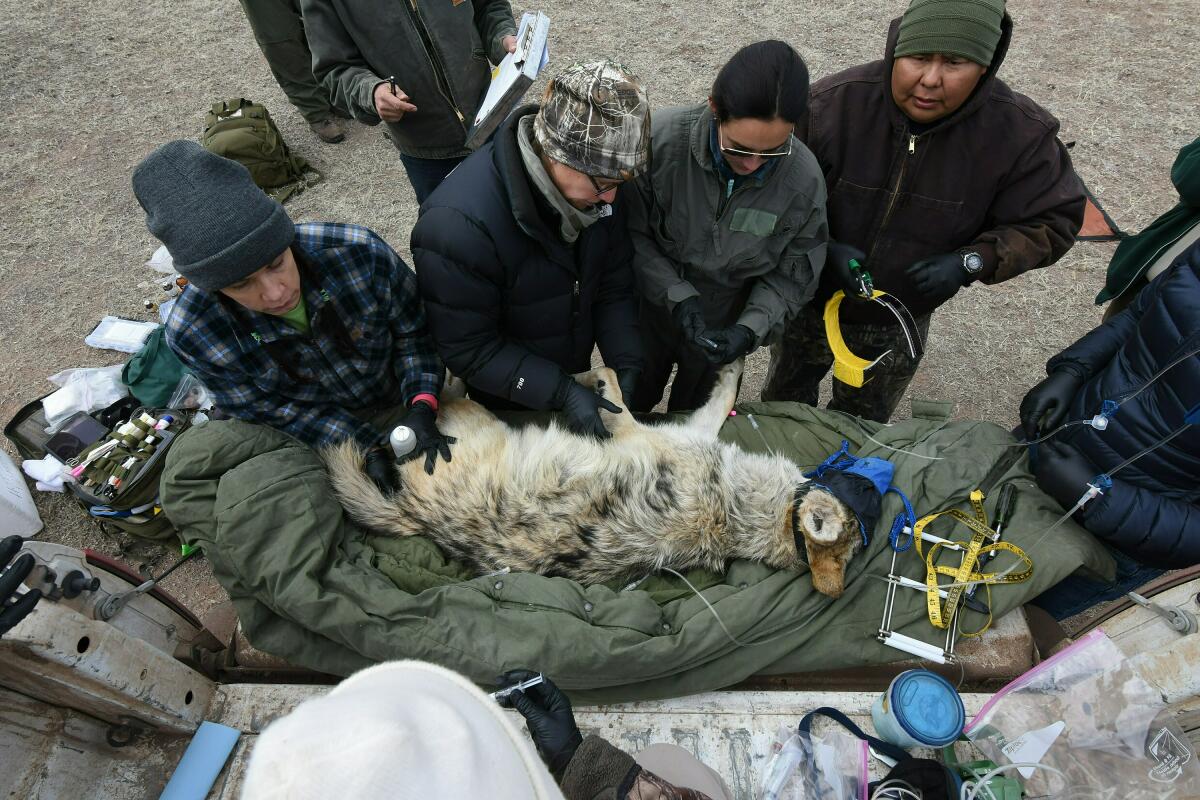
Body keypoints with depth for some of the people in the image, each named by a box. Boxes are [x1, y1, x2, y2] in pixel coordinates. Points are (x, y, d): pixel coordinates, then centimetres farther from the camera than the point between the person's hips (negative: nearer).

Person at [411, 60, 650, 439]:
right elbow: (466, 349, -29)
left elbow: (614, 283, -8)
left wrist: (626, 363, -19)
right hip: (509, 397, -4)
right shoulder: (457, 224, -38)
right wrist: (559, 391, -32)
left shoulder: (595, 184, -19)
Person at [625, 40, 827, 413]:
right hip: (650, 314, 0)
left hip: (724, 327, 1)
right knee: (631, 408, 27)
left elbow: (791, 275, -10)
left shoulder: (804, 179, -23)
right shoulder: (661, 139, -28)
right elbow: (633, 234, -17)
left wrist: (750, 329, -26)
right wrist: (677, 296, -28)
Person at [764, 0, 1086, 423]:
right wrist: (823, 249, -29)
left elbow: (1053, 220, -7)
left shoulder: (1021, 132, -20)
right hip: (811, 301, 0)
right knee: (786, 400, 24)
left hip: (901, 323, 1)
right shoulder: (831, 102, -25)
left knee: (862, 421, 23)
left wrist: (972, 261, -25)